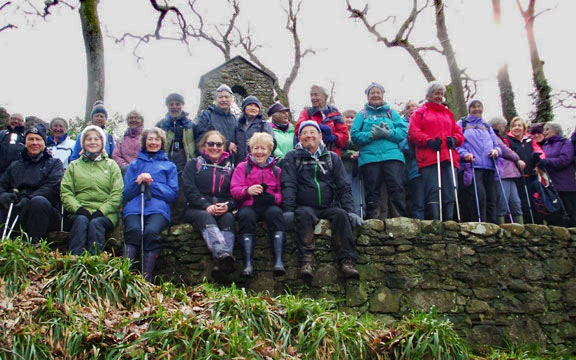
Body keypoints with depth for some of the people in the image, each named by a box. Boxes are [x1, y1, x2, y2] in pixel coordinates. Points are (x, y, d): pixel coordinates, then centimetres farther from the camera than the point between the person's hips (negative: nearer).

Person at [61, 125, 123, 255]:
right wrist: (78, 208, -11)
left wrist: (102, 210, -11)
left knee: (95, 223, -33)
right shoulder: (74, 166, 21)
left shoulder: (111, 165, 17)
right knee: (81, 221, -32)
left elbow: (117, 193, 5)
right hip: (80, 212, 1)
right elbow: (65, 192, 9)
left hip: (105, 213, -1)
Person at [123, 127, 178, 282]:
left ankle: (146, 280, -35)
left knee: (151, 231, -34)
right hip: (134, 208, 1)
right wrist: (137, 182, -3)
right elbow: (126, 194, 18)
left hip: (158, 208, -1)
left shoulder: (169, 166, 24)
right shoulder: (134, 164, 28)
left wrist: (152, 184, -3)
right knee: (134, 230, -34)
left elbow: (173, 194, 11)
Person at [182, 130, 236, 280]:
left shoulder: (230, 167, 22)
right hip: (197, 209, -1)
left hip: (223, 210, 2)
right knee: (206, 217, -36)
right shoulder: (194, 164, 16)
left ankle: (220, 263, -53)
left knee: (228, 218, -33)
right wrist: (206, 206, -17)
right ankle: (223, 255, -62)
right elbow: (189, 189, 0)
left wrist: (227, 206, -13)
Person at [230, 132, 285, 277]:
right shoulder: (242, 167, 16)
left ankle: (278, 260, -44)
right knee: (246, 215, -35)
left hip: (269, 206, 1)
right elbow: (234, 190, 4)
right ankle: (248, 262, -43)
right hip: (248, 205, -1)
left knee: (275, 212, -34)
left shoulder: (276, 170, 21)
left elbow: (281, 193, 11)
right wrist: (247, 190, -18)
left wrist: (273, 198, -12)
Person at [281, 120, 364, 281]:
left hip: (329, 207, 2)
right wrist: (289, 210, -13)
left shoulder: (332, 158, 17)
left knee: (341, 214, -29)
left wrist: (350, 211, -2)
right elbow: (288, 185, 1)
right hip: (305, 207, -1)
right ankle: (307, 260, -43)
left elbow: (344, 186, 11)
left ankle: (347, 261, -37)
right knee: (304, 214, -34)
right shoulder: (292, 157, 12)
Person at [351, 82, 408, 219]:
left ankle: (402, 217, -8)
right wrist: (371, 135, -11)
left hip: (393, 155, 0)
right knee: (372, 190, -3)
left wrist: (388, 133, -10)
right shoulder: (362, 114, 18)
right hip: (369, 156, 0)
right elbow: (355, 135, 5)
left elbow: (404, 131, 7)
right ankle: (372, 220, 2)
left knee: (397, 187, -11)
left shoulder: (391, 112, 20)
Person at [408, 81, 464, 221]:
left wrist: (454, 139, 0)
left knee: (450, 190, -2)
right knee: (433, 190, -12)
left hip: (448, 156, 5)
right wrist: (429, 141, -15)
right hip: (429, 157, -5)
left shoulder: (448, 114, 28)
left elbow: (458, 131, 23)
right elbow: (413, 133, 0)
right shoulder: (420, 112, 13)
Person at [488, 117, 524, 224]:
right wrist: (517, 159, 5)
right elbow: (504, 150, -8)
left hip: (509, 175, 10)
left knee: (516, 203, 4)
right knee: (502, 205, -12)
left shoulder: (498, 138, 30)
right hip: (502, 175, -10)